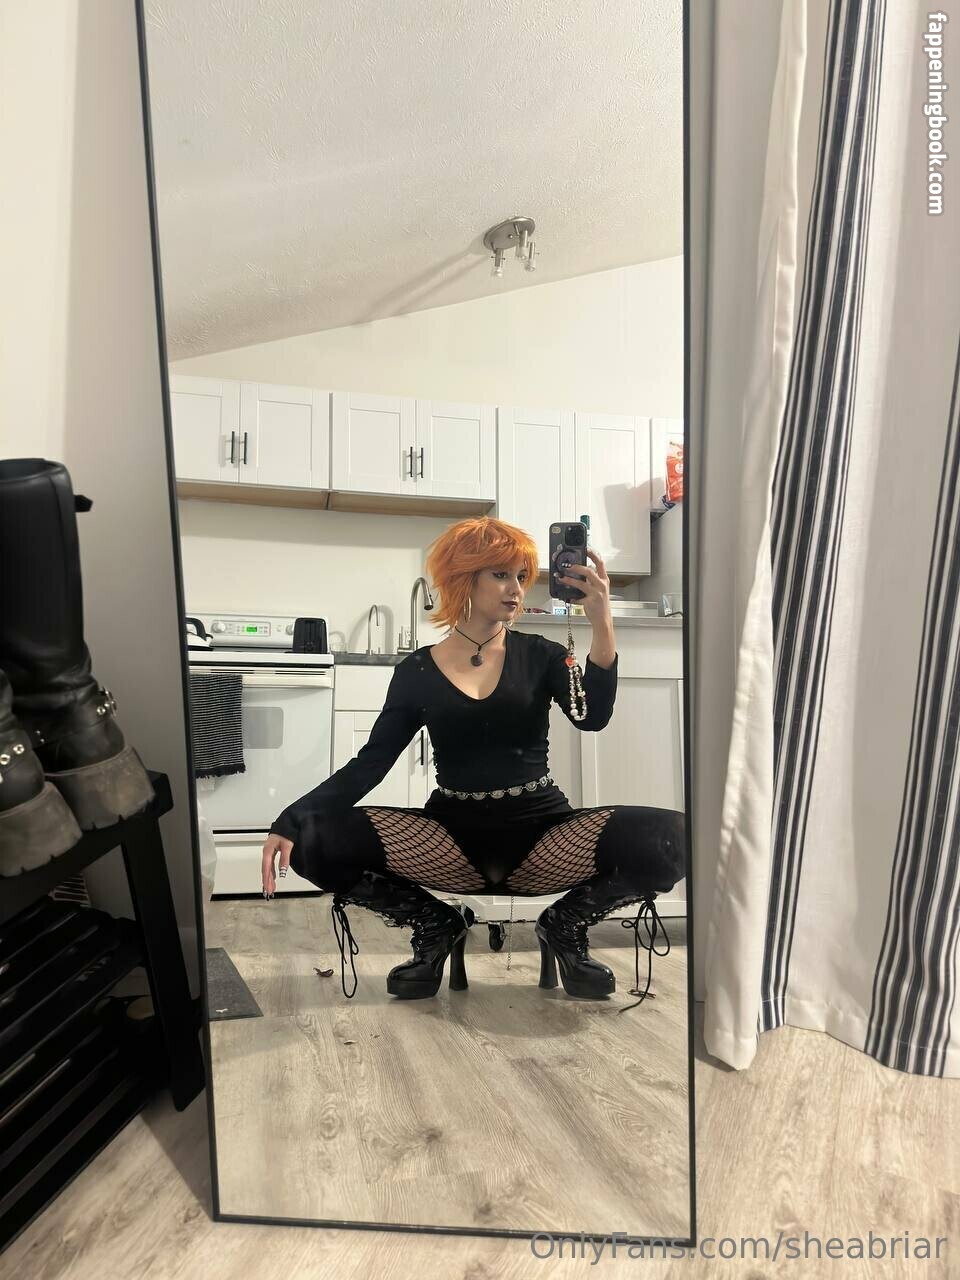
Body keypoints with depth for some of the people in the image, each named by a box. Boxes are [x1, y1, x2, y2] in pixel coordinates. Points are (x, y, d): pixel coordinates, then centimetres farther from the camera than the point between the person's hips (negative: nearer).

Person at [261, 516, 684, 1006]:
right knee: (318, 838, -23)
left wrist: (601, 622, -23)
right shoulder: (417, 670, 4)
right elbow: (369, 763, 0)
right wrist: (291, 820, -13)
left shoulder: (540, 655, 5)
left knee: (669, 837, -27)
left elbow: (591, 717, -13)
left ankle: (565, 925, 3)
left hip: (542, 830, 0)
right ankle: (437, 928, 4)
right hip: (452, 834, 0)